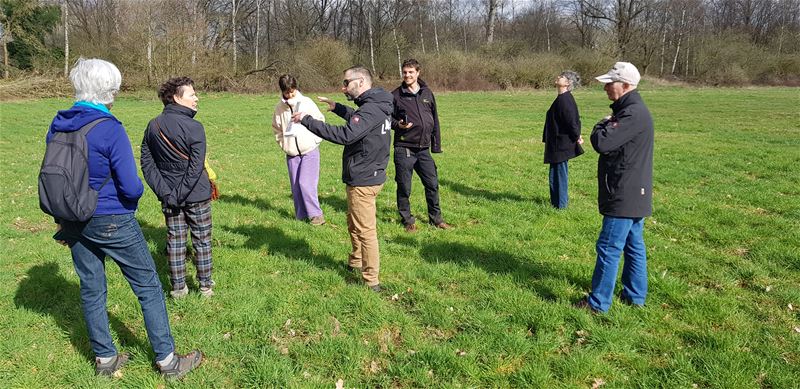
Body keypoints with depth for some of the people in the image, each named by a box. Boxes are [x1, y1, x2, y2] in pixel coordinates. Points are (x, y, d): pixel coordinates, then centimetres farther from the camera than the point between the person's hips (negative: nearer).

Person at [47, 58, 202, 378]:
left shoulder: (57, 126, 0)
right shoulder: (110, 129, -21)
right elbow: (131, 187, -22)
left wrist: (62, 219, 21)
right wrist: (136, 190, 2)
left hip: (75, 223, 7)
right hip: (112, 223, -7)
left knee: (91, 289, 17)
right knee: (148, 287, 6)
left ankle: (105, 358, 31)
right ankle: (167, 361, 14)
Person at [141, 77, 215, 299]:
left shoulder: (153, 126, 2)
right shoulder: (194, 128, -16)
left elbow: (147, 162, 0)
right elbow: (196, 168, -20)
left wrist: (164, 192, -4)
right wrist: (179, 195, -13)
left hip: (168, 195, 5)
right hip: (196, 195, -5)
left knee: (175, 240, 13)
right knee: (202, 240, 10)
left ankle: (178, 288, 21)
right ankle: (205, 286, 20)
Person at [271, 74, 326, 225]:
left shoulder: (307, 103, -6)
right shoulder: (279, 107, 1)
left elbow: (320, 121, 2)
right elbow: (276, 128, 15)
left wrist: (315, 140, -4)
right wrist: (282, 143, 6)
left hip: (310, 150, -3)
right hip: (291, 153, 4)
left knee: (306, 183, -12)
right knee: (295, 186, 7)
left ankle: (315, 214, -1)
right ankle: (301, 216, 18)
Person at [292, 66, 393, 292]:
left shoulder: (370, 110, -23)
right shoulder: (375, 106, 9)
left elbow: (346, 135, -34)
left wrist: (308, 121, -31)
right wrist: (337, 108, 22)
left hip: (363, 180, -10)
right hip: (368, 175, 10)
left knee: (365, 230, -2)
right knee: (353, 223, 25)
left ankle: (371, 281, 7)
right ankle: (356, 262, 42)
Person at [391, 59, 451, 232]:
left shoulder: (427, 93, 8)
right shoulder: (396, 95, -2)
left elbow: (435, 120, 12)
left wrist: (436, 144, 9)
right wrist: (397, 124, -18)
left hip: (424, 149, 3)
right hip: (404, 149, -3)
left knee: (432, 184, 9)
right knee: (404, 187, 3)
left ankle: (435, 218, 24)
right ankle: (407, 220, 19)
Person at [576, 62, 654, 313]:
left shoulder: (633, 114, -20)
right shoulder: (630, 109, 14)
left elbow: (601, 143, -24)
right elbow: (609, 142, 20)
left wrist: (602, 125, -8)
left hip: (625, 196, -10)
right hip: (634, 194, 10)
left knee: (609, 248, -4)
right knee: (633, 245, 17)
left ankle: (598, 302, 5)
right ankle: (635, 296, 28)